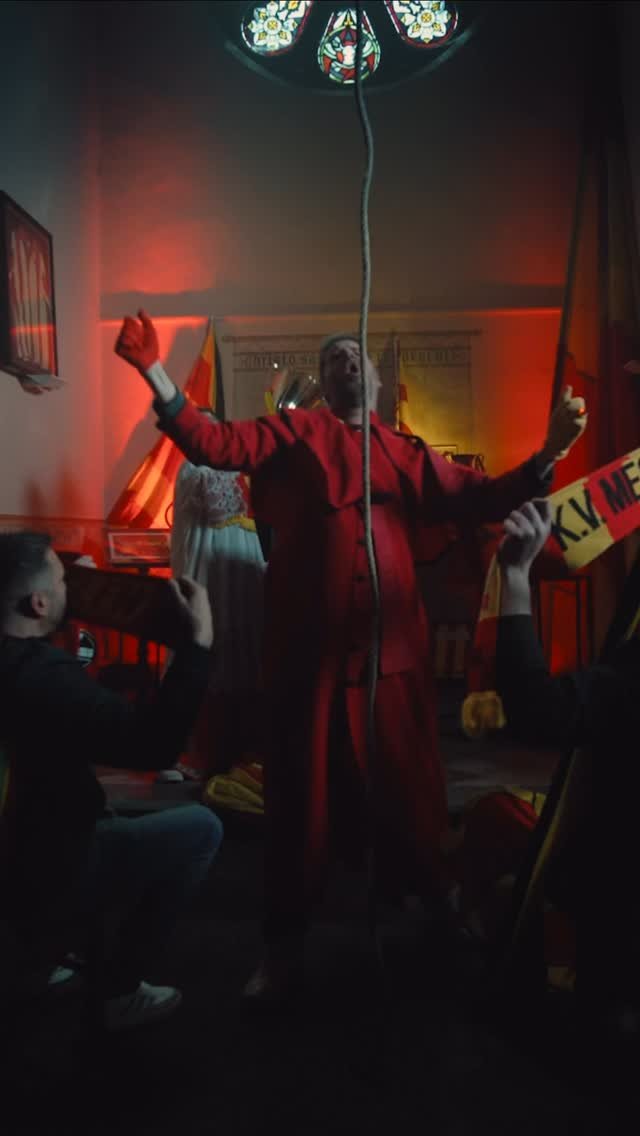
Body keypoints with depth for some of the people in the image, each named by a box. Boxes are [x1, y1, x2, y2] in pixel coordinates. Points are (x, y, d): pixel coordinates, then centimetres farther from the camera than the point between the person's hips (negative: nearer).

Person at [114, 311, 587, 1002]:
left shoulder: (408, 455, 13)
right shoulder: (294, 434, 5)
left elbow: (481, 499, 12)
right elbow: (213, 444, -6)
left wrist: (549, 452, 3)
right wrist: (154, 371, -15)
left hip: (392, 649, 3)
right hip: (310, 648, -2)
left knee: (406, 788, 15)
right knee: (302, 795, 8)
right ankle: (284, 945, 25)